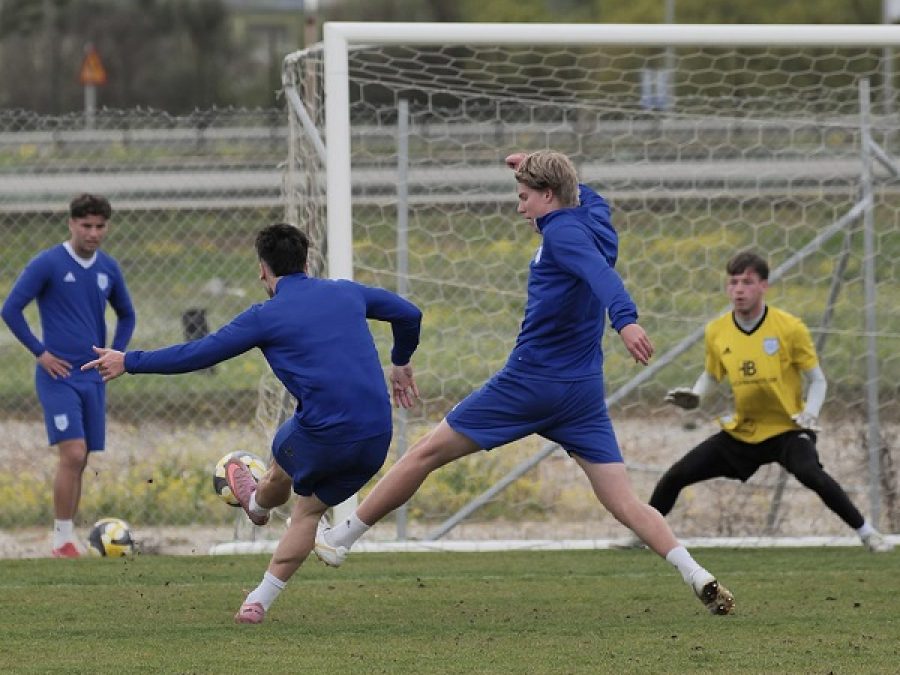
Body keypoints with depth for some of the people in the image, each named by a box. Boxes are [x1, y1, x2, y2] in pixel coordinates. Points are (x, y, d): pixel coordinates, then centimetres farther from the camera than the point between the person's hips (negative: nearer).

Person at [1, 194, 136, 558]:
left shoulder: (108, 269, 9)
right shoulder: (47, 264, -8)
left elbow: (126, 315, 24)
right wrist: (39, 351, -10)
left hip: (93, 377, 6)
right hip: (58, 375, -6)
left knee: (79, 460, 6)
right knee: (72, 454, -16)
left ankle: (67, 537, 13)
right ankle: (63, 538, -10)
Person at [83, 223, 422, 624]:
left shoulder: (266, 316, -5)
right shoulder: (346, 293, 11)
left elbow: (198, 354, -3)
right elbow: (409, 314, 25)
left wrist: (129, 362, 6)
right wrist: (401, 364, 44)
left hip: (322, 433, -5)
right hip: (376, 438, 5)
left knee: (282, 472, 30)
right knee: (309, 511, 19)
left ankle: (257, 505, 62)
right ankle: (260, 601, 19)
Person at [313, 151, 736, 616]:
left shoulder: (560, 232, -12)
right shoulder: (594, 221, 11)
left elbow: (601, 274, -31)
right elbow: (585, 197, 37)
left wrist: (625, 319, -48)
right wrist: (535, 170, 36)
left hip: (530, 381, -7)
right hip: (584, 390, 7)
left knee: (426, 452, 6)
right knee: (623, 503, 1)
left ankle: (338, 538, 14)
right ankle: (697, 576, -18)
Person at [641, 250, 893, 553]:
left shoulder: (789, 328, -14)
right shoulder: (716, 332, -2)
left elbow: (818, 381, -5)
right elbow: (711, 376, 17)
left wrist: (811, 412, -23)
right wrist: (693, 396, -4)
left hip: (786, 428, -5)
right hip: (740, 432, 5)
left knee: (810, 473, -35)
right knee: (674, 477, 2)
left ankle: (867, 533, -22)